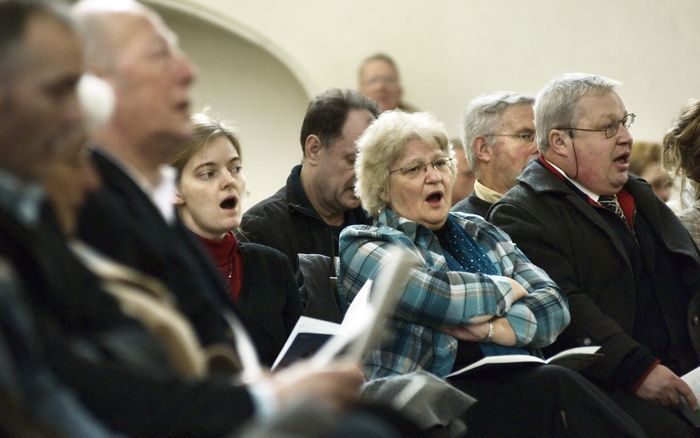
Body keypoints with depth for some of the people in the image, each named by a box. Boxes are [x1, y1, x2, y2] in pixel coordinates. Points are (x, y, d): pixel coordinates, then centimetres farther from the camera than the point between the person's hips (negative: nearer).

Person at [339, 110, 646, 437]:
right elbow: (433, 296, -15)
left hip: (510, 387, 5)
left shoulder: (479, 234, 20)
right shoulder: (363, 246, 4)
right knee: (555, 388, -29)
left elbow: (553, 303, 7)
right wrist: (507, 289, 3)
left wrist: (491, 328, -12)